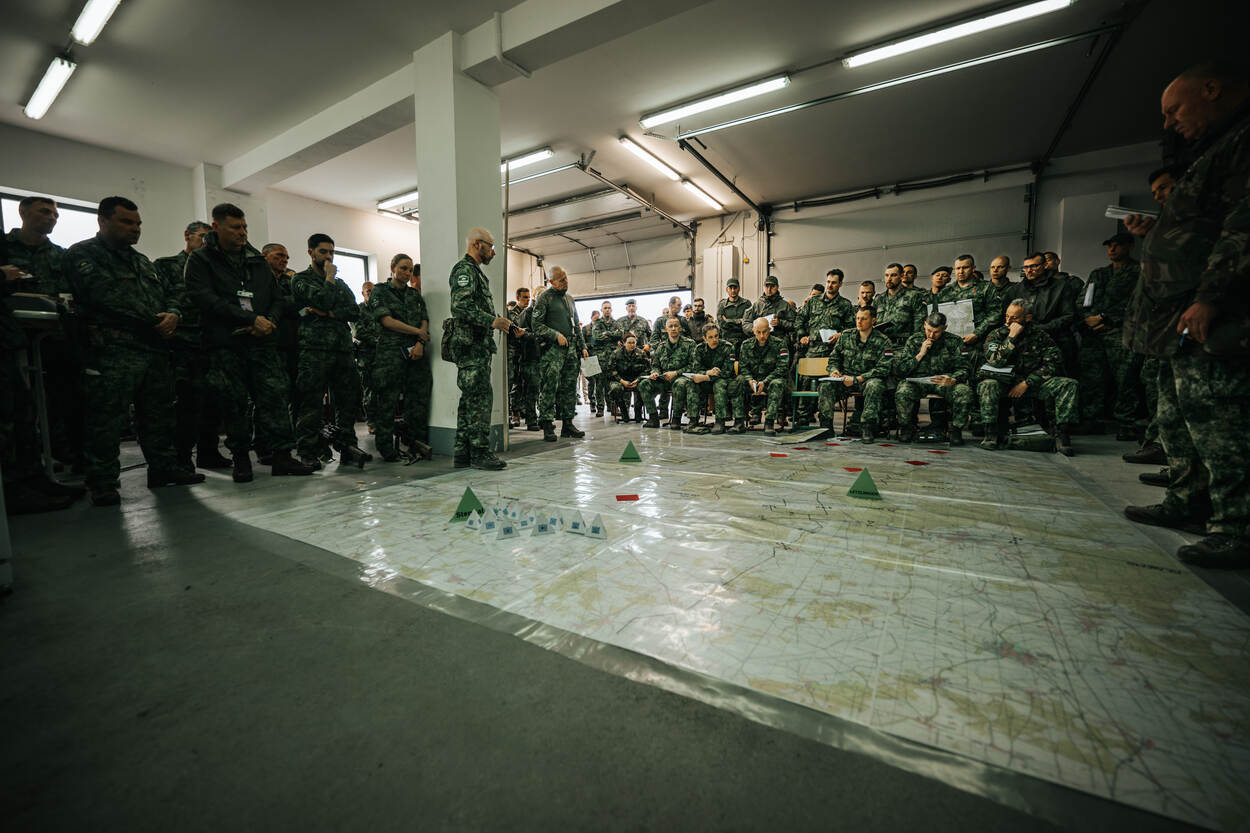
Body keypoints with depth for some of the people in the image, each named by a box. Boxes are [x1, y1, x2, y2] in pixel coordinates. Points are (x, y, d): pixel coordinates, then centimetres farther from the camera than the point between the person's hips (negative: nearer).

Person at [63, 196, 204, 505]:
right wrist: (155, 321, -9)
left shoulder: (142, 261, 24)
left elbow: (170, 292, 21)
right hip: (113, 352, -7)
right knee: (107, 419, -6)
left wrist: (173, 314, -1)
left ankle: (163, 468, 20)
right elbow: (106, 297, -10)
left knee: (159, 413, 10)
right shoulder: (82, 254, 2)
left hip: (155, 350, 7)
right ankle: (103, 482, 2)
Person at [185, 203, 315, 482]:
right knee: (234, 403, 2)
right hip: (225, 344, -3)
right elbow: (206, 299, -9)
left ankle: (281, 456, -2)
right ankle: (240, 458, 14)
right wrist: (251, 319, -15)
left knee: (275, 396, -5)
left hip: (262, 343, 3)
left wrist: (269, 321, -4)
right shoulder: (200, 260, 4)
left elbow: (279, 297, 16)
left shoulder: (257, 260, 17)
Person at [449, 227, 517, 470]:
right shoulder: (465, 269, -6)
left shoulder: (476, 272, 27)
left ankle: (462, 453, 13)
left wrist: (507, 326, 23)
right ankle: (480, 453, -6)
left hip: (479, 346, 10)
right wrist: (492, 321, -25)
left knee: (470, 399, 9)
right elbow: (461, 307, -20)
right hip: (470, 345, -10)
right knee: (480, 397, -11)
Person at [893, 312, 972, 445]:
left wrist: (952, 380, -24)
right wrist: (920, 354, -9)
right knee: (902, 392, -36)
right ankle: (907, 427, -8)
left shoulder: (954, 342, 6)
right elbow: (899, 370, 0)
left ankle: (956, 429, -7)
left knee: (965, 392, -32)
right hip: (917, 381, -1)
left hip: (944, 382, 1)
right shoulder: (913, 340, 5)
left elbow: (963, 369, -1)